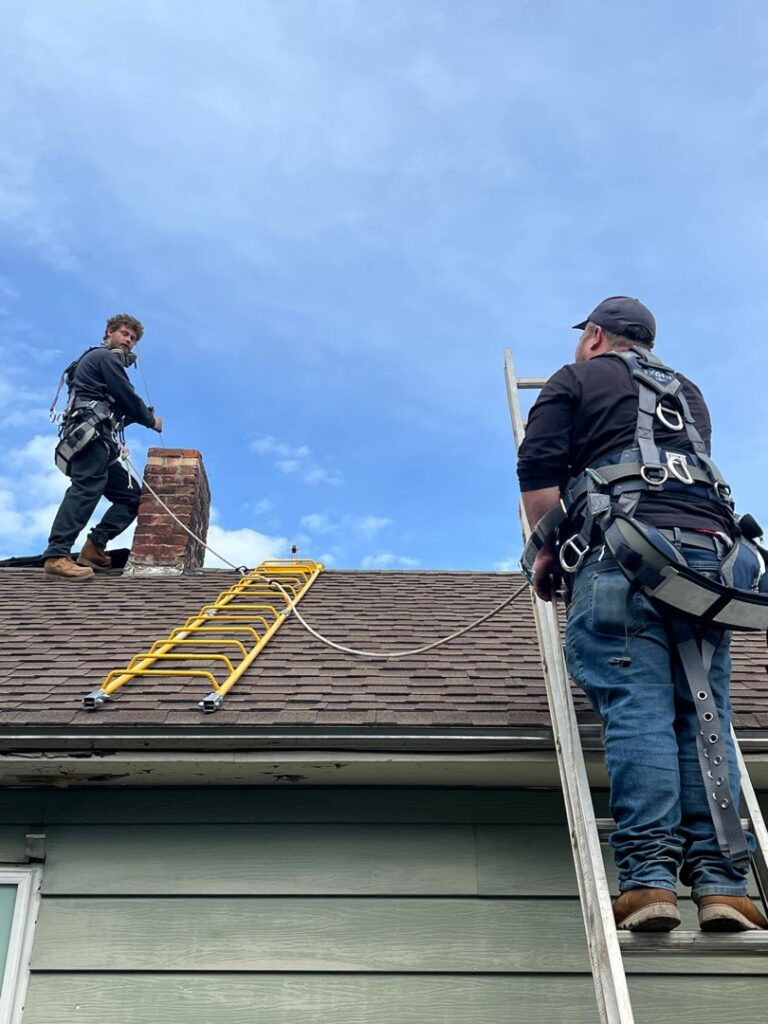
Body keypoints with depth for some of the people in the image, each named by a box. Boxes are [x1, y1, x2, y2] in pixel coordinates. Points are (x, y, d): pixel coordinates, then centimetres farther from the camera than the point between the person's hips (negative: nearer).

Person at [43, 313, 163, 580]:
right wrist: (150, 420, 11)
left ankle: (94, 548, 0)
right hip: (91, 435, -11)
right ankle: (56, 556, -40)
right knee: (87, 487, -28)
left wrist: (143, 415, 14)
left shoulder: (105, 360, 34)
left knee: (132, 495, 9)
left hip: (99, 441, 11)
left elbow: (120, 409, 27)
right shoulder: (105, 357, 3)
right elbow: (127, 397, -3)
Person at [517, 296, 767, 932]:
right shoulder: (688, 393, 32)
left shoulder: (575, 381, 16)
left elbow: (538, 469, 2)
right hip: (707, 545, 4)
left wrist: (547, 549, 7)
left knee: (638, 706, -12)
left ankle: (649, 876, -20)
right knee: (703, 712, -1)